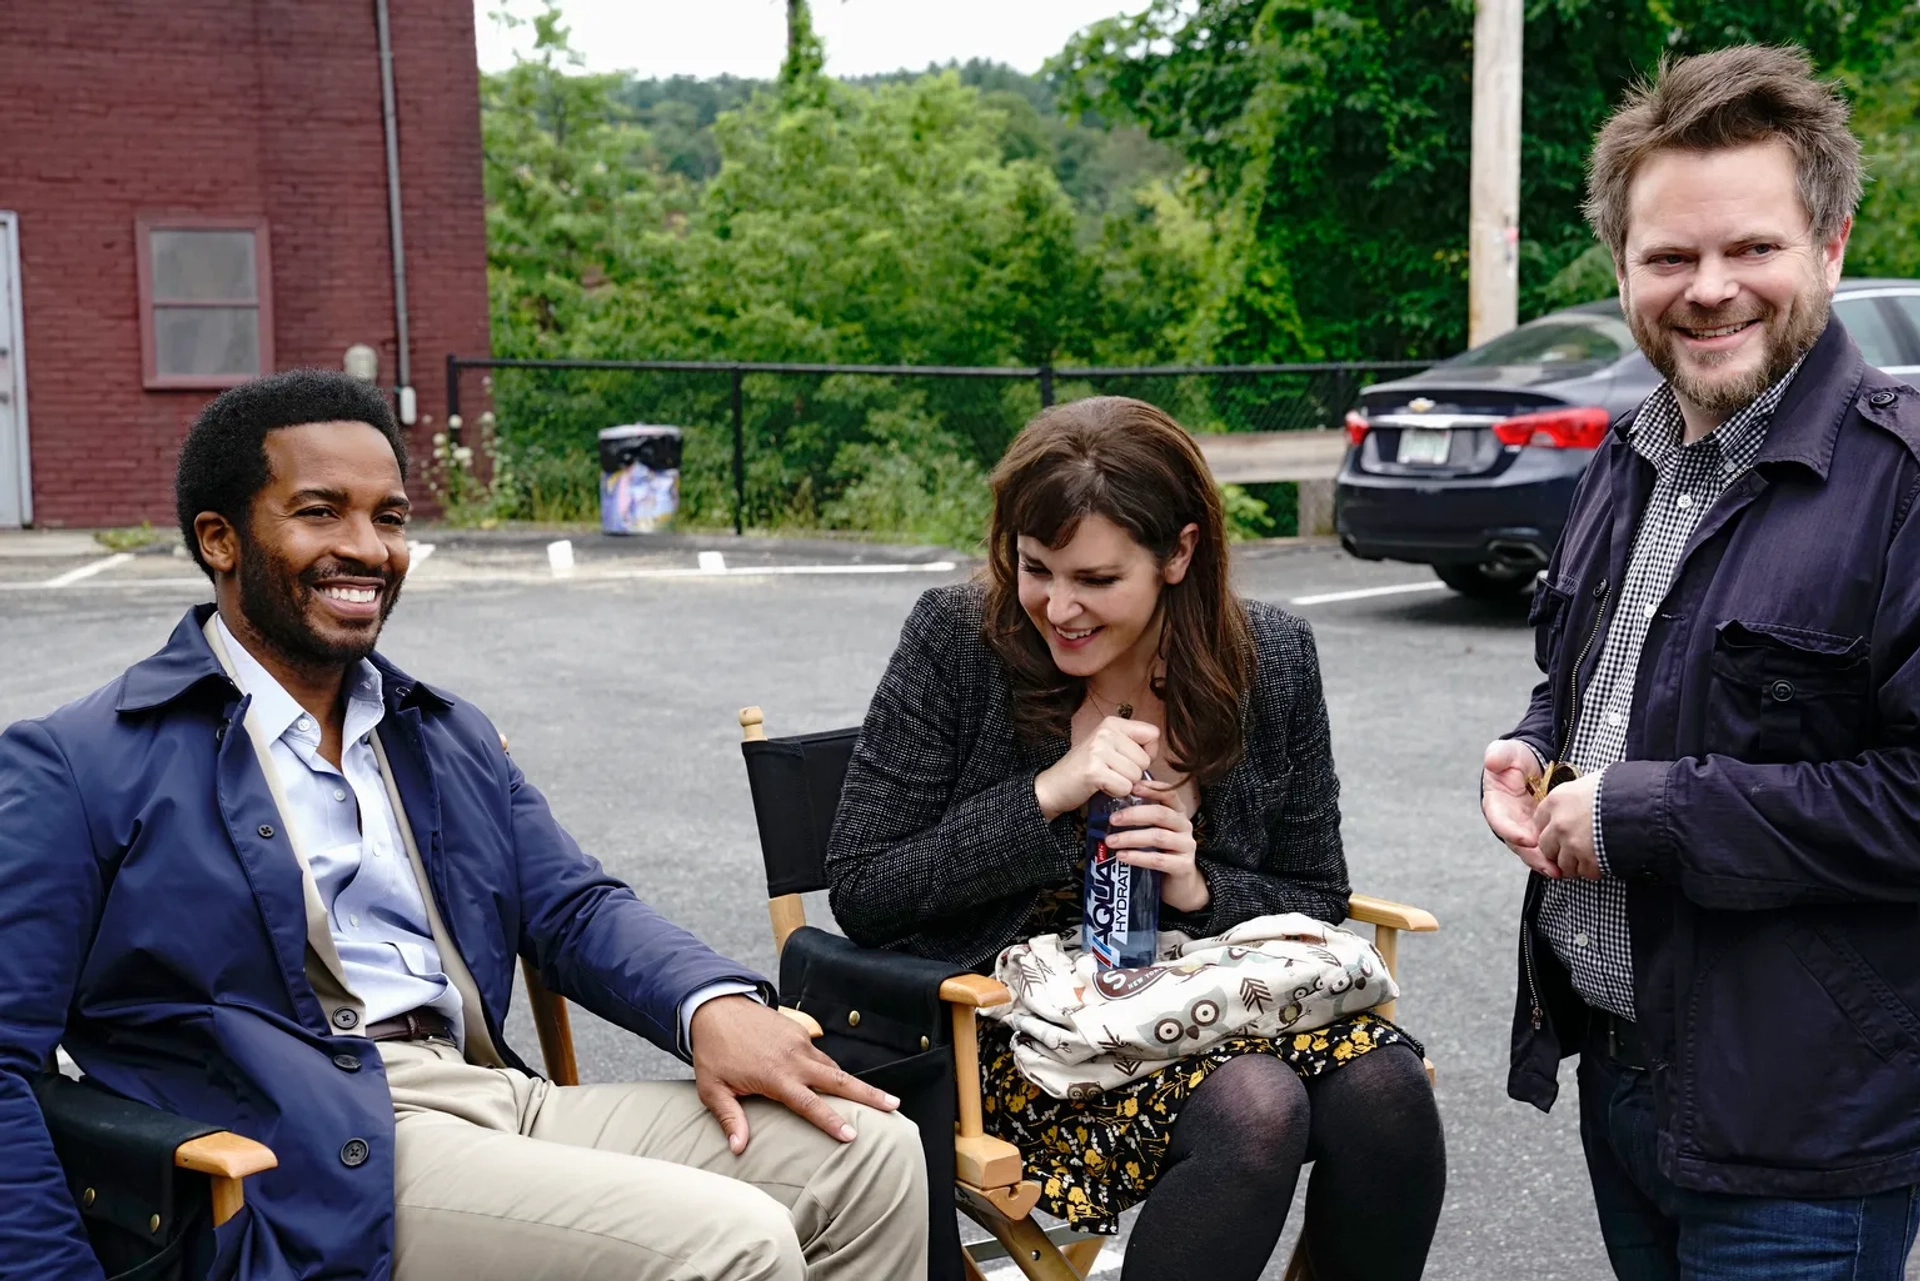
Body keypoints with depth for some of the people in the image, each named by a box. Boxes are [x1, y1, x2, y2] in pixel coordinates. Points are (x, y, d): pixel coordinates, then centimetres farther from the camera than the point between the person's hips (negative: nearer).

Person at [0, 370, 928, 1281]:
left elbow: (573, 906, 16)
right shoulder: (78, 767, 1)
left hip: (504, 1098, 7)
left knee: (871, 1153, -4)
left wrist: (715, 1004, -5)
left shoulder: (452, 738, 22)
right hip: (323, 1171, -7)